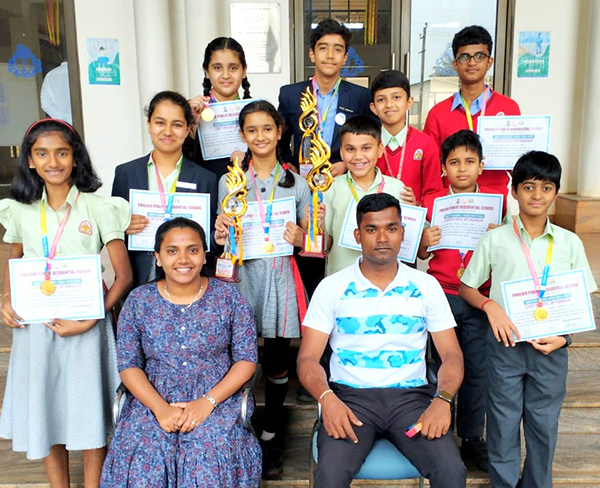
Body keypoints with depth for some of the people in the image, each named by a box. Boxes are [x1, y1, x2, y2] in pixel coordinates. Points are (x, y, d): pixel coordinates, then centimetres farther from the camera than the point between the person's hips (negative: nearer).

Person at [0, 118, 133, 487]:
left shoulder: (98, 208, -8)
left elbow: (124, 275, -9)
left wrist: (90, 319, -19)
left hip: (85, 326, -3)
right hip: (34, 325, 4)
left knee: (89, 412, 7)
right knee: (43, 411, 14)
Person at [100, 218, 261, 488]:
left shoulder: (228, 296, -1)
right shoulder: (138, 301, 3)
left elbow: (246, 360, -2)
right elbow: (129, 365, 1)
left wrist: (208, 401, -15)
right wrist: (160, 407, -15)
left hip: (218, 397, -1)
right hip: (153, 400, 1)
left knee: (212, 452, -27)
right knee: (144, 454, -25)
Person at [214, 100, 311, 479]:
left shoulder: (297, 182, 9)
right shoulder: (230, 181, 9)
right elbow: (224, 235, 13)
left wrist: (297, 236, -12)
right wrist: (221, 236, -10)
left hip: (281, 277, 0)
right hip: (243, 274, 0)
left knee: (278, 362, 6)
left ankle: (271, 438, 23)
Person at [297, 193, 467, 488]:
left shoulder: (426, 286, 7)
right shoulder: (332, 287, 3)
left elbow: (451, 355, 5)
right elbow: (308, 357, -1)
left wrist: (442, 400, -15)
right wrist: (327, 398, -21)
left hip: (411, 396, 2)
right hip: (350, 396, -1)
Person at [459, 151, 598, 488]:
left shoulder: (570, 243, 2)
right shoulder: (495, 239, -1)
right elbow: (466, 288, 4)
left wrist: (564, 337, -9)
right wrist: (491, 306, -15)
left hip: (551, 348, 1)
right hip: (505, 343, -1)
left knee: (544, 423, 11)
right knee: (503, 422, 8)